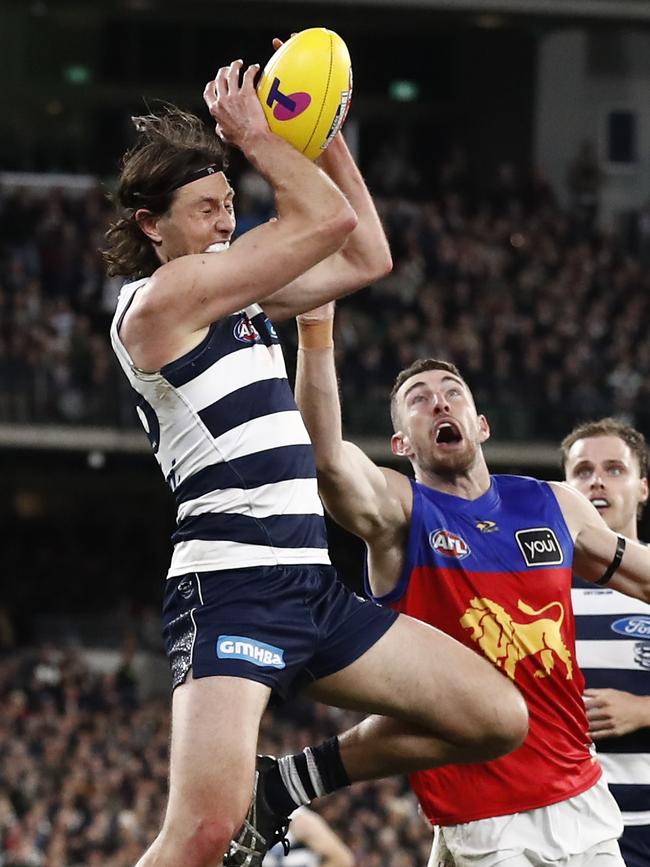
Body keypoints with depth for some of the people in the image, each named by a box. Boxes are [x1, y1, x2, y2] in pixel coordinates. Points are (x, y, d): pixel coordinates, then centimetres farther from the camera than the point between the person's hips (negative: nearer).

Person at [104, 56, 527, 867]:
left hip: (312, 588, 9)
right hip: (229, 592, -9)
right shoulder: (162, 297, -9)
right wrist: (255, 137, -3)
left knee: (499, 720, 6)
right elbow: (330, 222, -14)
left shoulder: (232, 290, 18)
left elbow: (366, 256, 24)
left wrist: (326, 138, 20)